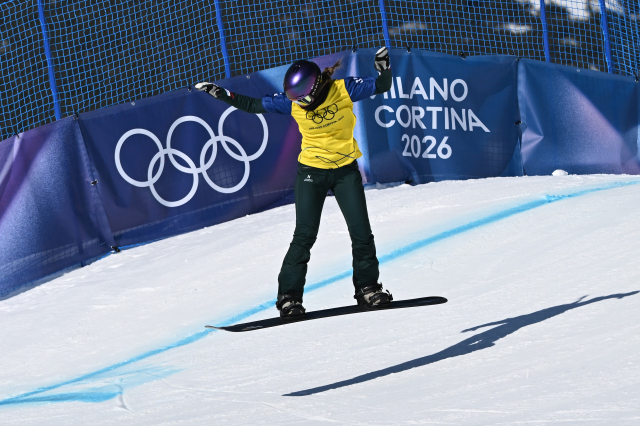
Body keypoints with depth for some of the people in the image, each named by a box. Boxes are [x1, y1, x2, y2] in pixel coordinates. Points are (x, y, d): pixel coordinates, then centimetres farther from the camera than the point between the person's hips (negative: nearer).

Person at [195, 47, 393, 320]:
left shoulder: (344, 90, -15)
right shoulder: (292, 103, -11)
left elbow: (381, 87, -7)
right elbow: (254, 106, -1)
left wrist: (383, 69, -27)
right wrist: (223, 96, -7)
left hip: (345, 169, 0)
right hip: (311, 172, 0)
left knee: (361, 232, -1)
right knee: (304, 235, -7)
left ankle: (367, 288, 16)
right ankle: (289, 297, -3)